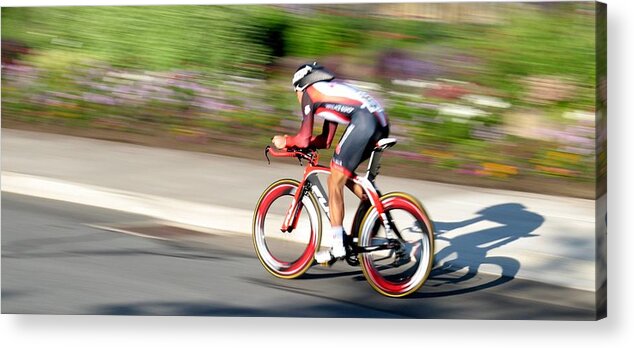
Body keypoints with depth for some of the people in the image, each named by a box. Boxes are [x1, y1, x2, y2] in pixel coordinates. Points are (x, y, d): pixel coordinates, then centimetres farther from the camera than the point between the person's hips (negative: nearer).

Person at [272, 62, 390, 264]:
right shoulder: (331, 90, 36)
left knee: (334, 181, 0)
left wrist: (286, 141, 23)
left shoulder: (309, 92, 13)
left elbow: (304, 139, 5)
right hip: (382, 124, 8)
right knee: (342, 173, 25)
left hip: (363, 121, -8)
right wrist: (293, 141, 32)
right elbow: (325, 141, 36)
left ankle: (338, 246, -1)